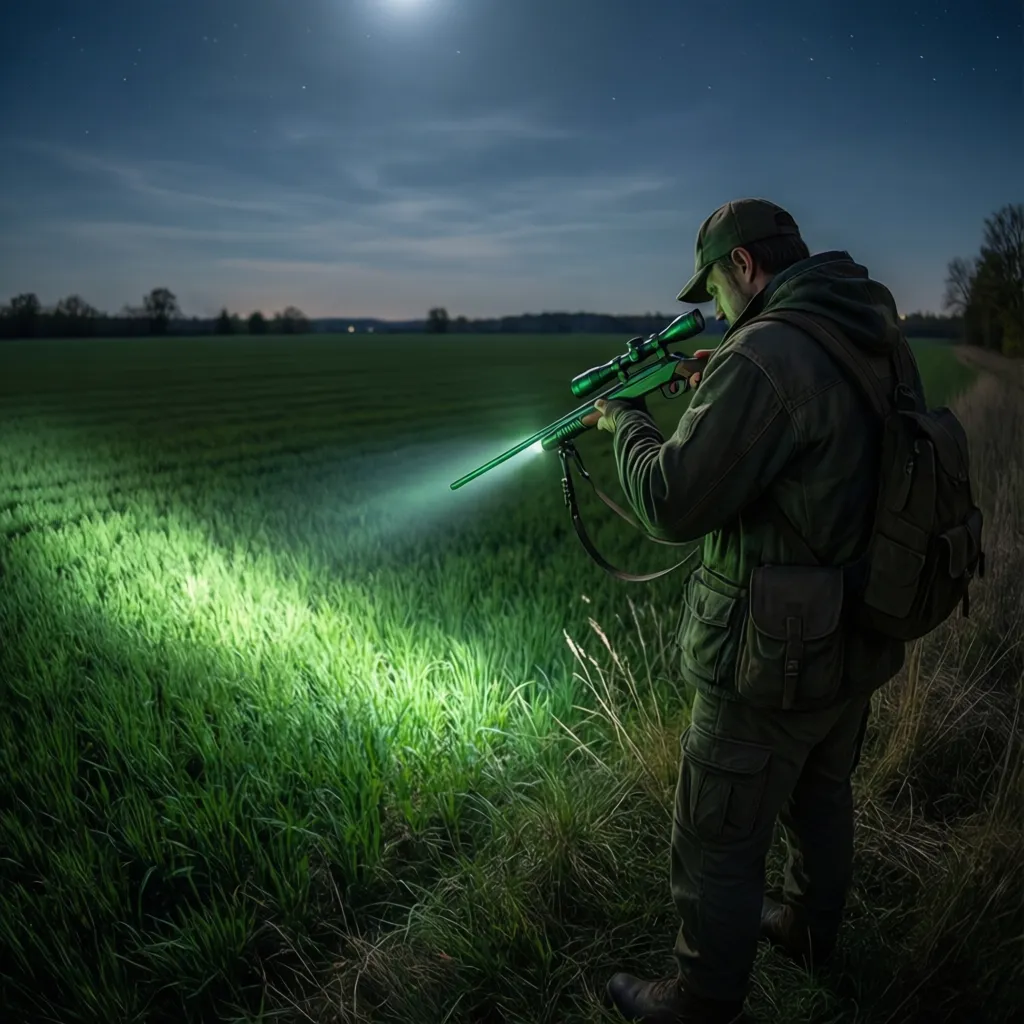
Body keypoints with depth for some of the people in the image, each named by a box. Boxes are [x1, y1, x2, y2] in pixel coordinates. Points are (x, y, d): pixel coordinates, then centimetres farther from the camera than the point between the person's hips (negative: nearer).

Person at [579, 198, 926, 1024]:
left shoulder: (764, 355, -25)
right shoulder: (879, 345, 3)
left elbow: (672, 504, -23)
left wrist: (626, 420, -6)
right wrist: (719, 399, 9)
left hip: (773, 662, -9)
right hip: (861, 643, 9)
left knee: (718, 847, 11)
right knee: (823, 797, 29)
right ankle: (810, 930, 53)